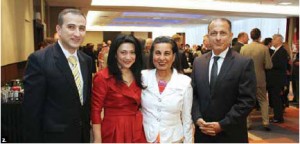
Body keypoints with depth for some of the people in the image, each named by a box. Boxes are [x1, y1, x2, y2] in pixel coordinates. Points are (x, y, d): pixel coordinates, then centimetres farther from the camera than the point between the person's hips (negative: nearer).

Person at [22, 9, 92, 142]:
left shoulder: (86, 60, 1)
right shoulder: (39, 60, -18)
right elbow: (31, 110, -15)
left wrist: (87, 128, 11)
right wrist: (33, 139, -12)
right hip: (54, 136, -5)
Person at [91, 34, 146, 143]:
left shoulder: (138, 76, 6)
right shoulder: (102, 77, -12)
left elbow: (139, 105, 12)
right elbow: (95, 111, -11)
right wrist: (97, 140, -13)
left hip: (137, 130, 5)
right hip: (114, 131, -5)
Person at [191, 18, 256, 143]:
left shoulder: (244, 63, -10)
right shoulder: (198, 62, 4)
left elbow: (247, 100, -13)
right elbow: (193, 94, 6)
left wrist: (222, 125, -16)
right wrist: (197, 118, -8)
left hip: (231, 134, -3)